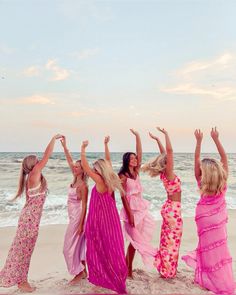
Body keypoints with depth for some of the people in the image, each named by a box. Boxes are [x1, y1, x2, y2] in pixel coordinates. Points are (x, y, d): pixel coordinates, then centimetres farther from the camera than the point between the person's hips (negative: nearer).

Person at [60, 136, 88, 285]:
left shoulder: (83, 185, -19)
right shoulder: (75, 180, 2)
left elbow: (84, 206, -20)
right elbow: (70, 161, 4)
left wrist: (81, 224, -20)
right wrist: (64, 146, 0)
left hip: (78, 217, -8)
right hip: (73, 217, 8)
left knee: (71, 246, 2)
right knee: (78, 245, 17)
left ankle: (80, 273, 18)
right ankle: (83, 271, 30)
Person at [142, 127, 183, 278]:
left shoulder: (165, 173, 2)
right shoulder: (168, 173, -19)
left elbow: (164, 153, 9)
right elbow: (169, 150, -27)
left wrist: (157, 139, 12)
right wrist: (166, 134, -20)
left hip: (170, 207, 9)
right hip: (173, 209, -9)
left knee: (167, 241, 18)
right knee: (172, 242, 4)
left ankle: (165, 268, 32)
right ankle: (169, 271, 18)